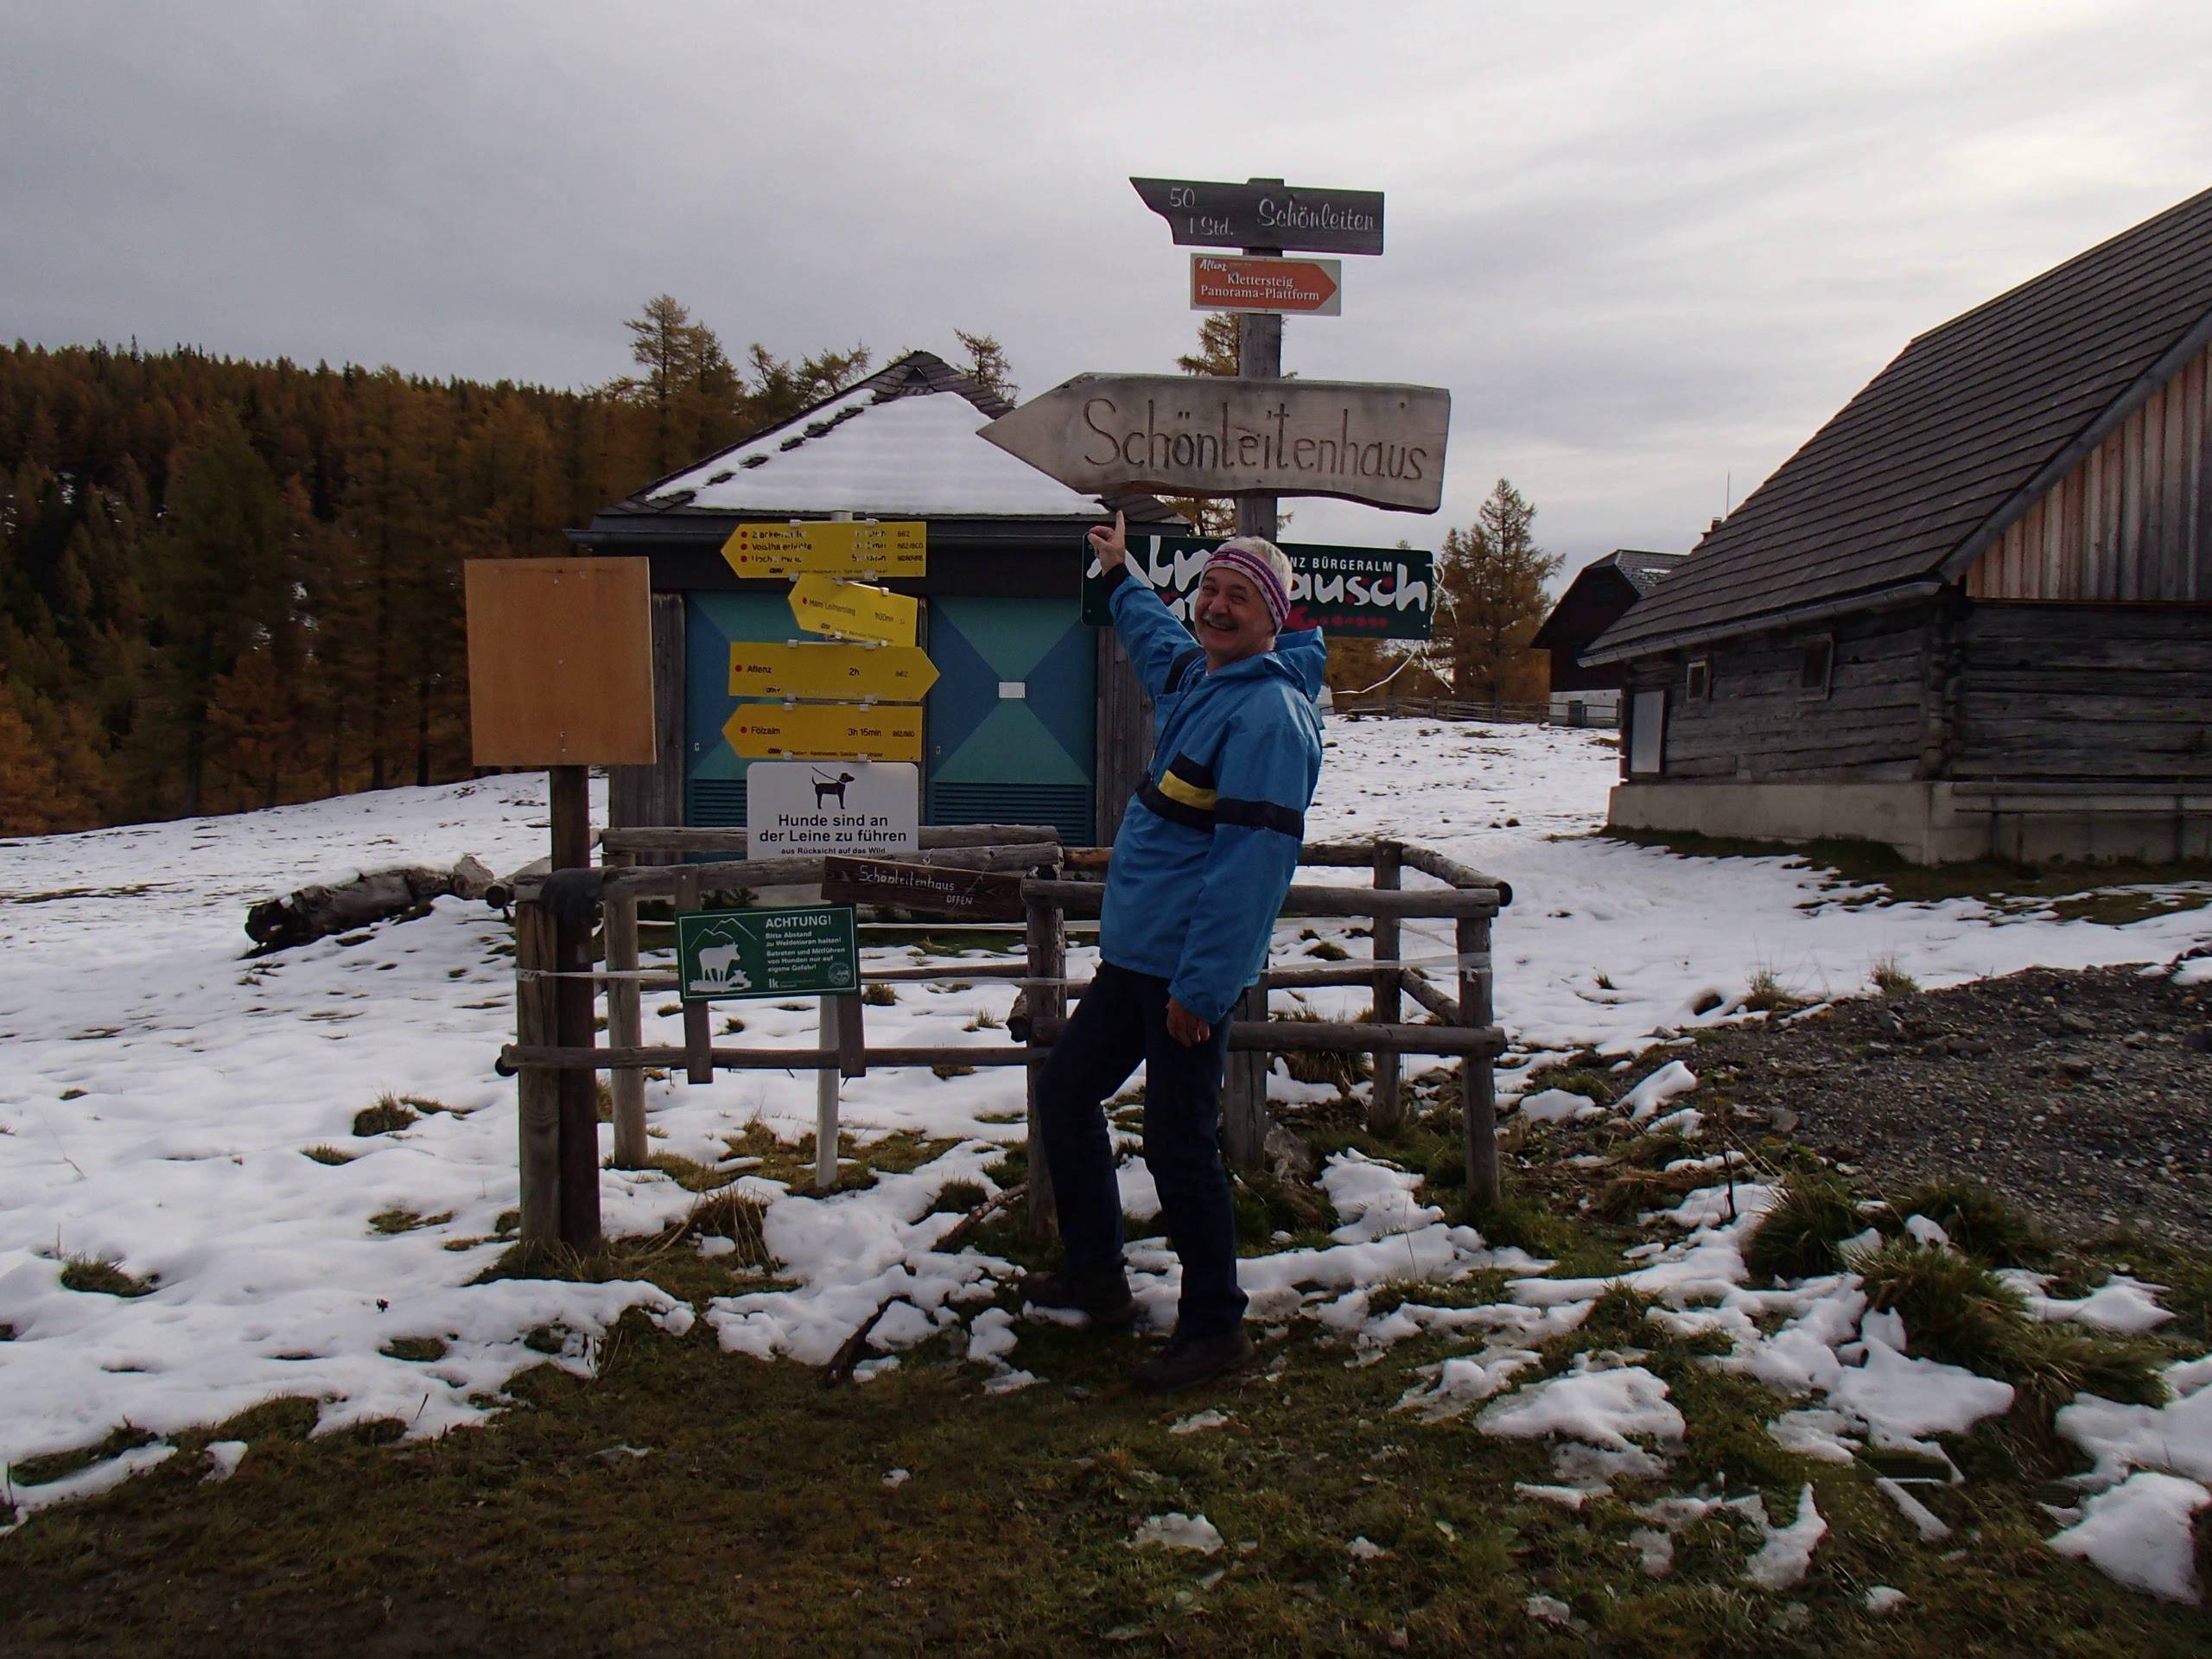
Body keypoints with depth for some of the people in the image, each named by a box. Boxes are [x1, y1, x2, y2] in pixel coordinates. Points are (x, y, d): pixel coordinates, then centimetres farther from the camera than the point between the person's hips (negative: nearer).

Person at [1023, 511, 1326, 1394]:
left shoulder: (1270, 715, -18)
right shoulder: (1193, 674, 11)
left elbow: (1252, 862, -24)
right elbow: (1156, 635, 38)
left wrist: (1200, 987, -25)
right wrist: (1121, 573, 51)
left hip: (1188, 969, -10)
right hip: (1132, 953, 10)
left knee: (1177, 1146, -3)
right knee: (1064, 1092, 19)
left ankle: (1214, 1327, 15)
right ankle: (1095, 1271, 34)